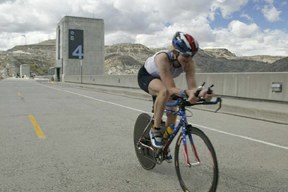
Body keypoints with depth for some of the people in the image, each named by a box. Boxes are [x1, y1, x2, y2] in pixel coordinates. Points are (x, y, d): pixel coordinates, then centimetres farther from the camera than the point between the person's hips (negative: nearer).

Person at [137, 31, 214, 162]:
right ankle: (155, 130, -21)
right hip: (146, 76, -5)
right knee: (165, 91, -39)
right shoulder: (163, 57, -41)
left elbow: (192, 87, -32)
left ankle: (165, 145, 24)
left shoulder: (190, 63, -27)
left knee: (172, 113, -3)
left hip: (162, 80, 5)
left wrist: (201, 93, -54)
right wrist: (186, 93, -64)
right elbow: (171, 88, -46)